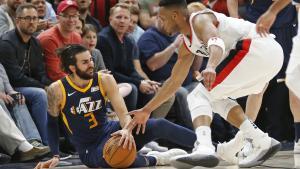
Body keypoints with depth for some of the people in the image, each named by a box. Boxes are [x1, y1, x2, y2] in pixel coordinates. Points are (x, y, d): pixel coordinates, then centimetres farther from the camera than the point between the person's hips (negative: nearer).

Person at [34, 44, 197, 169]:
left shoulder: (104, 80, -6)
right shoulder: (57, 90, -12)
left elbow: (123, 113, -13)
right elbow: (51, 123, 3)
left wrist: (127, 129, -36)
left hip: (110, 131, 3)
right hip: (90, 150, -3)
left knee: (158, 125, -19)